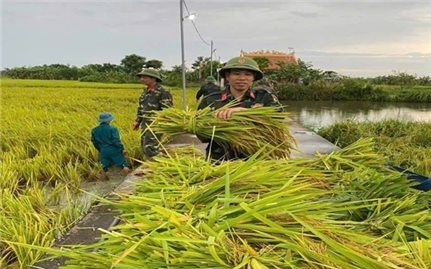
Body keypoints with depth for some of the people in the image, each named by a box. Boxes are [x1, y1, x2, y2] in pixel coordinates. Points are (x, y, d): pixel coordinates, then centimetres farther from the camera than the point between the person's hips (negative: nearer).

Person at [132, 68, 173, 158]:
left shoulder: (163, 92, -14)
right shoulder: (145, 91, 13)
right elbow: (141, 107, 23)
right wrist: (137, 121, 19)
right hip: (145, 125, 9)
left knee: (150, 149, -14)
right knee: (145, 147, 15)